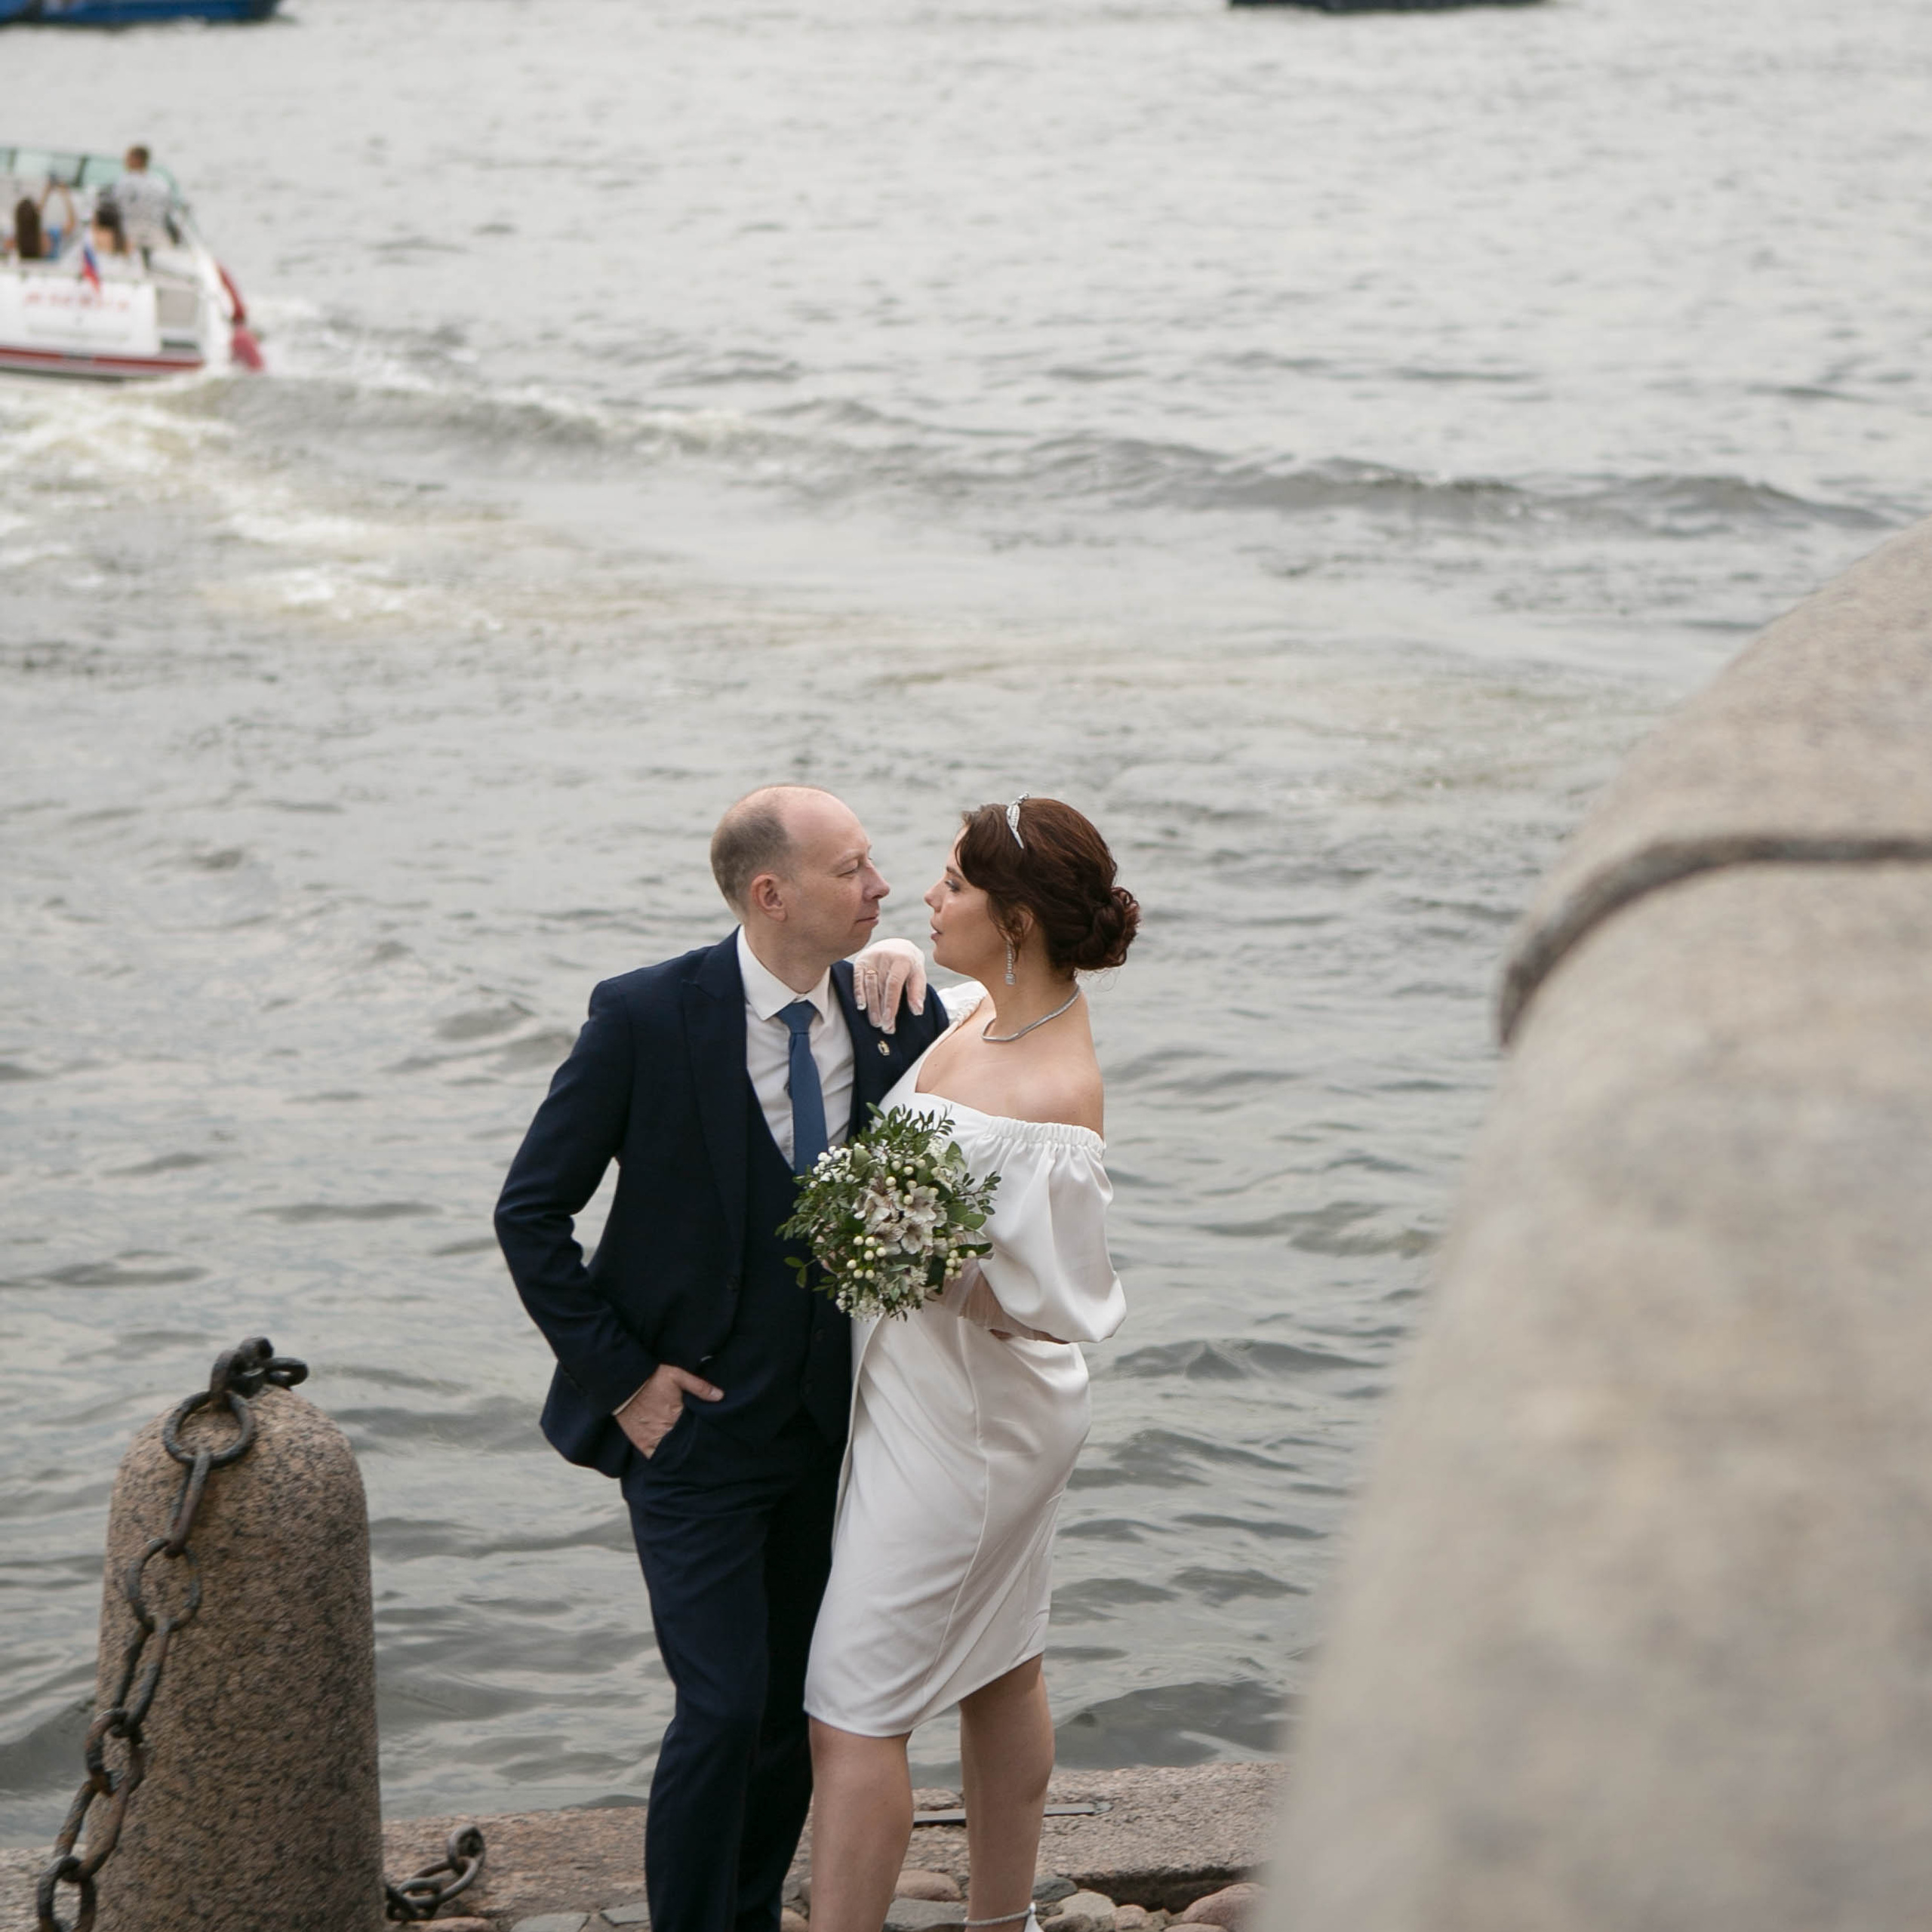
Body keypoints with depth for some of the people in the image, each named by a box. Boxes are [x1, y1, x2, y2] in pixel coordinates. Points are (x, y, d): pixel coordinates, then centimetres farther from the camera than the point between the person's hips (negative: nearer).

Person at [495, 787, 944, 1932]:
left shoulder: (887, 1009, -2)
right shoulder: (647, 1016, -15)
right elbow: (531, 1212, -9)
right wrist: (621, 1374, -9)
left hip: (829, 1424, 5)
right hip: (694, 1422, -5)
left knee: (797, 1705, 13)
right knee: (725, 1710, -8)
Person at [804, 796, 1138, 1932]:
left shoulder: (1052, 1103, -28)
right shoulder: (1000, 1013, -2)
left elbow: (1053, 1307, -23)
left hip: (958, 1430, -10)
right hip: (982, 1413, 10)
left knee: (853, 1711, -2)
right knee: (1000, 1672, 21)